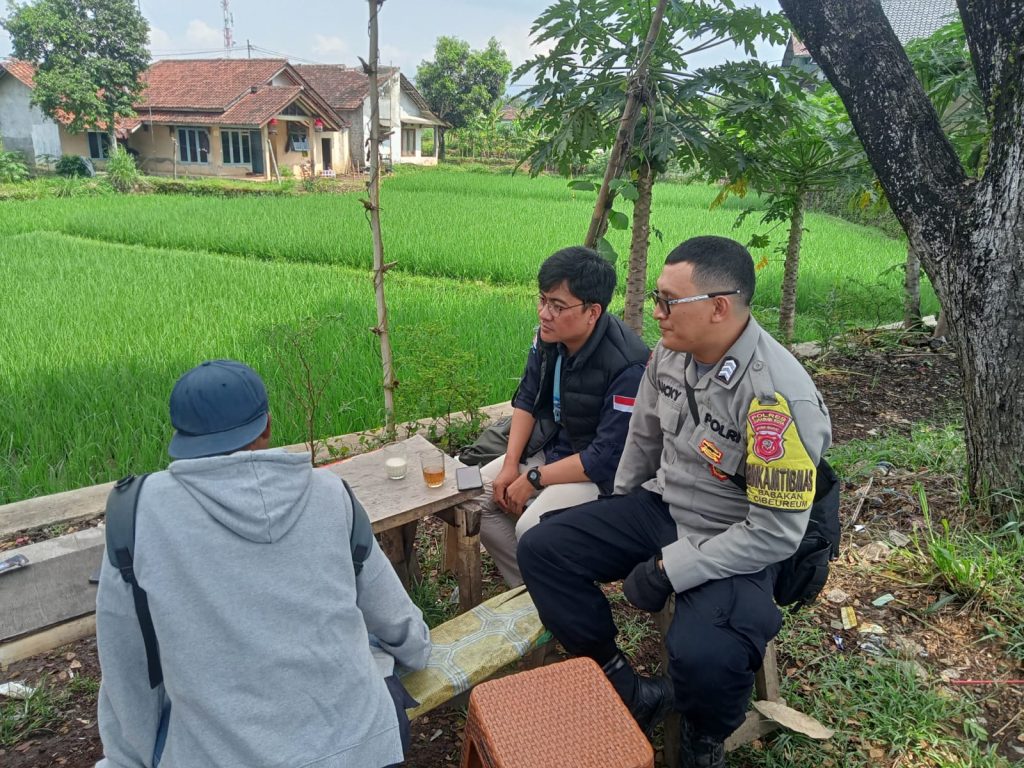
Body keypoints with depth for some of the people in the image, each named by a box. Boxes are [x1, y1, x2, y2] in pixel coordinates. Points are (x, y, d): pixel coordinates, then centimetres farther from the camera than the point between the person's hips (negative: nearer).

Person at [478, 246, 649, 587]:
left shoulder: (627, 366, -30)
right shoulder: (548, 336, -9)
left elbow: (606, 458, -26)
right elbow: (526, 400, 5)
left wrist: (533, 480, -20)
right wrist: (510, 465, -7)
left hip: (598, 472, -7)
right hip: (548, 447, 8)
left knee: (531, 530, -27)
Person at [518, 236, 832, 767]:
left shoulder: (779, 396, -29)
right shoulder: (670, 351, -7)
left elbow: (776, 533, -25)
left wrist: (668, 568, -22)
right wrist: (619, 512, 20)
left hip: (736, 546, -7)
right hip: (661, 507, 7)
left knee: (703, 658, -33)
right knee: (541, 549, -5)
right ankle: (630, 693, 4)